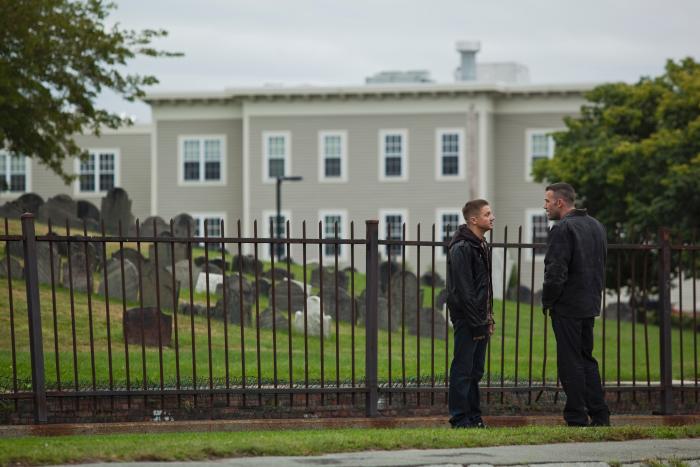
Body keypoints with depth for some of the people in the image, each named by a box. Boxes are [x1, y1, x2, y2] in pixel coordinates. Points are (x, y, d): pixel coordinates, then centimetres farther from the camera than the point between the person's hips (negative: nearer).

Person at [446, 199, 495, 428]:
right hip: (467, 320, -9)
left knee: (476, 371, 12)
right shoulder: (461, 248, -15)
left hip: (480, 320, 9)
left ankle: (473, 417, 18)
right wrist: (478, 322, -19)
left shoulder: (481, 245, 16)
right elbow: (464, 290, -19)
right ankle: (460, 418, -1)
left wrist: (488, 318, 15)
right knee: (463, 370, -5)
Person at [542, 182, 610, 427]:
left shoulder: (562, 229, -15)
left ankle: (576, 418, -2)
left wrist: (547, 301, -7)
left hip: (567, 306, -8)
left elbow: (555, 271, -20)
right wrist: (594, 294, 18)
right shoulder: (596, 226, 14)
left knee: (571, 363, -3)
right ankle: (599, 414, 14)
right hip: (590, 305, 8)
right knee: (587, 359, 16)